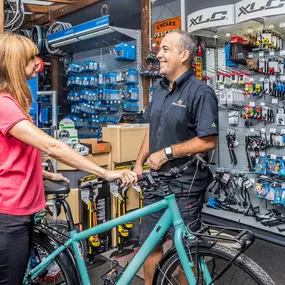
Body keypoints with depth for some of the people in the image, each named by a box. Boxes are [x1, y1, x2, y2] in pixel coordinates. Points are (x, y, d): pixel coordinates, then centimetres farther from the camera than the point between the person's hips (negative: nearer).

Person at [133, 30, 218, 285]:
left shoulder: (200, 92, -15)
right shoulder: (161, 90, 10)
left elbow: (208, 141, -19)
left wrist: (167, 153, -18)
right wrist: (139, 163, 8)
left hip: (185, 184, -7)